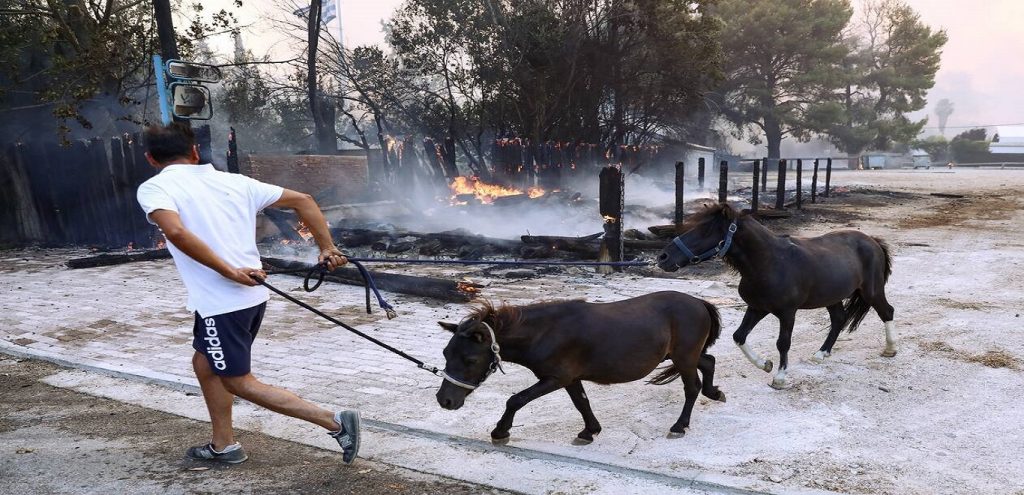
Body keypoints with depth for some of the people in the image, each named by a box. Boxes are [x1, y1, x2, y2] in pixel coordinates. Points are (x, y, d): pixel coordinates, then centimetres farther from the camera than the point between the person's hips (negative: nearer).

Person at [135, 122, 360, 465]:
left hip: (221, 302, -7)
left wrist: (229, 271, -21)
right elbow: (302, 200, 9)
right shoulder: (234, 181, 11)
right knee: (204, 364, 26)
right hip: (254, 295, 7)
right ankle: (223, 445, 35)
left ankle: (335, 422, -2)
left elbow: (176, 232, -27)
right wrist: (326, 248, 11)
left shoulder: (154, 188, -5)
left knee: (238, 382, 6)